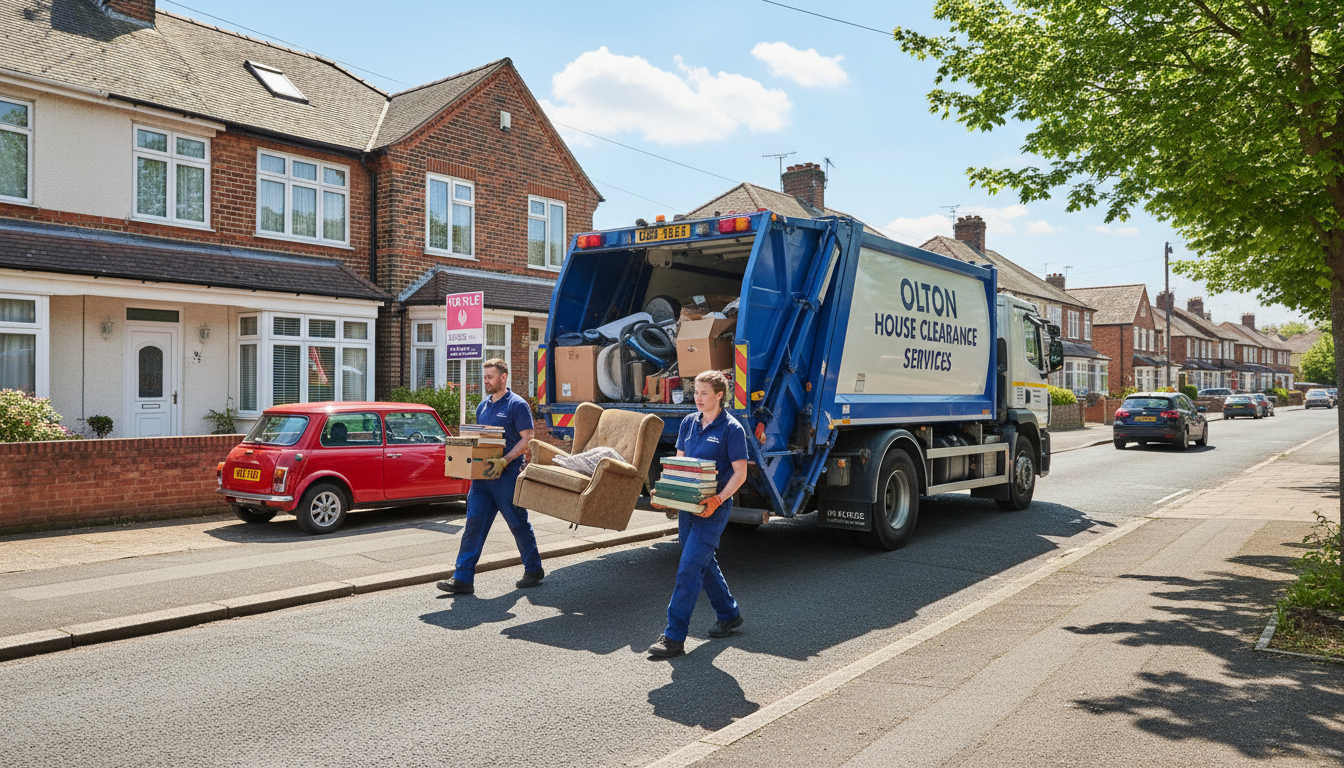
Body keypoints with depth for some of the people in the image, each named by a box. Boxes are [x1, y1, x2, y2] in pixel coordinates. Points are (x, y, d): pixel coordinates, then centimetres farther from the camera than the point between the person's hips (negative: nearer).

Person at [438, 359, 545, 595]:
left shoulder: (517, 405, -7)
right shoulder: (482, 406, 16)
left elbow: (527, 439, -13)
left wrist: (504, 461, -23)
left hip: (507, 476, -6)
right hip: (482, 474, 7)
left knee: (519, 524, 5)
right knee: (474, 523, 0)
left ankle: (534, 570, 22)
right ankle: (463, 578, 1)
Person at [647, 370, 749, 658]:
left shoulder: (731, 429, -10)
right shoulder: (689, 423, 9)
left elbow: (740, 473, -11)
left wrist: (718, 499, -24)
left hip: (713, 508, -7)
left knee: (689, 568, -10)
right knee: (704, 563, 17)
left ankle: (674, 636, -6)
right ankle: (729, 615, 37)